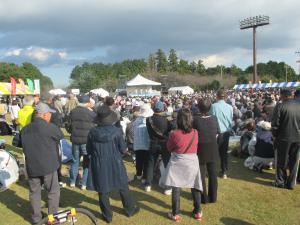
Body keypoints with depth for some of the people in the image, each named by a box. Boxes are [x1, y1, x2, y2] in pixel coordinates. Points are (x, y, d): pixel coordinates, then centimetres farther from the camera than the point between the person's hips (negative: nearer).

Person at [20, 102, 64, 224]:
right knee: (53, 191, 11)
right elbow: (61, 136, -1)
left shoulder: (25, 129, 2)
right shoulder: (50, 127, -16)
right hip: (48, 166, -5)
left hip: (31, 167, 5)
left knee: (34, 192, 17)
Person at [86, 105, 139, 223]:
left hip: (99, 165, 0)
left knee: (103, 191, 15)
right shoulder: (116, 131, -16)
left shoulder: (93, 132, -13)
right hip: (115, 164, 0)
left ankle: (107, 215, 27)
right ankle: (130, 210, 36)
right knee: (123, 188, 19)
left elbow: (88, 150, -1)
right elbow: (123, 149, -8)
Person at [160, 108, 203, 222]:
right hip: (192, 162, 3)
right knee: (195, 187, 16)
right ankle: (198, 212, 28)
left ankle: (175, 214, 16)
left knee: (176, 188, 8)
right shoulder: (195, 132, -8)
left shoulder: (174, 134, -18)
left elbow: (169, 148, -3)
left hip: (178, 163, -3)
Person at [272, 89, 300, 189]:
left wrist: (275, 135, 1)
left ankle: (280, 182, 20)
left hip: (284, 138, -4)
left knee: (281, 161, 11)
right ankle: (291, 183, 22)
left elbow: (275, 124, -13)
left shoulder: (280, 106, -13)